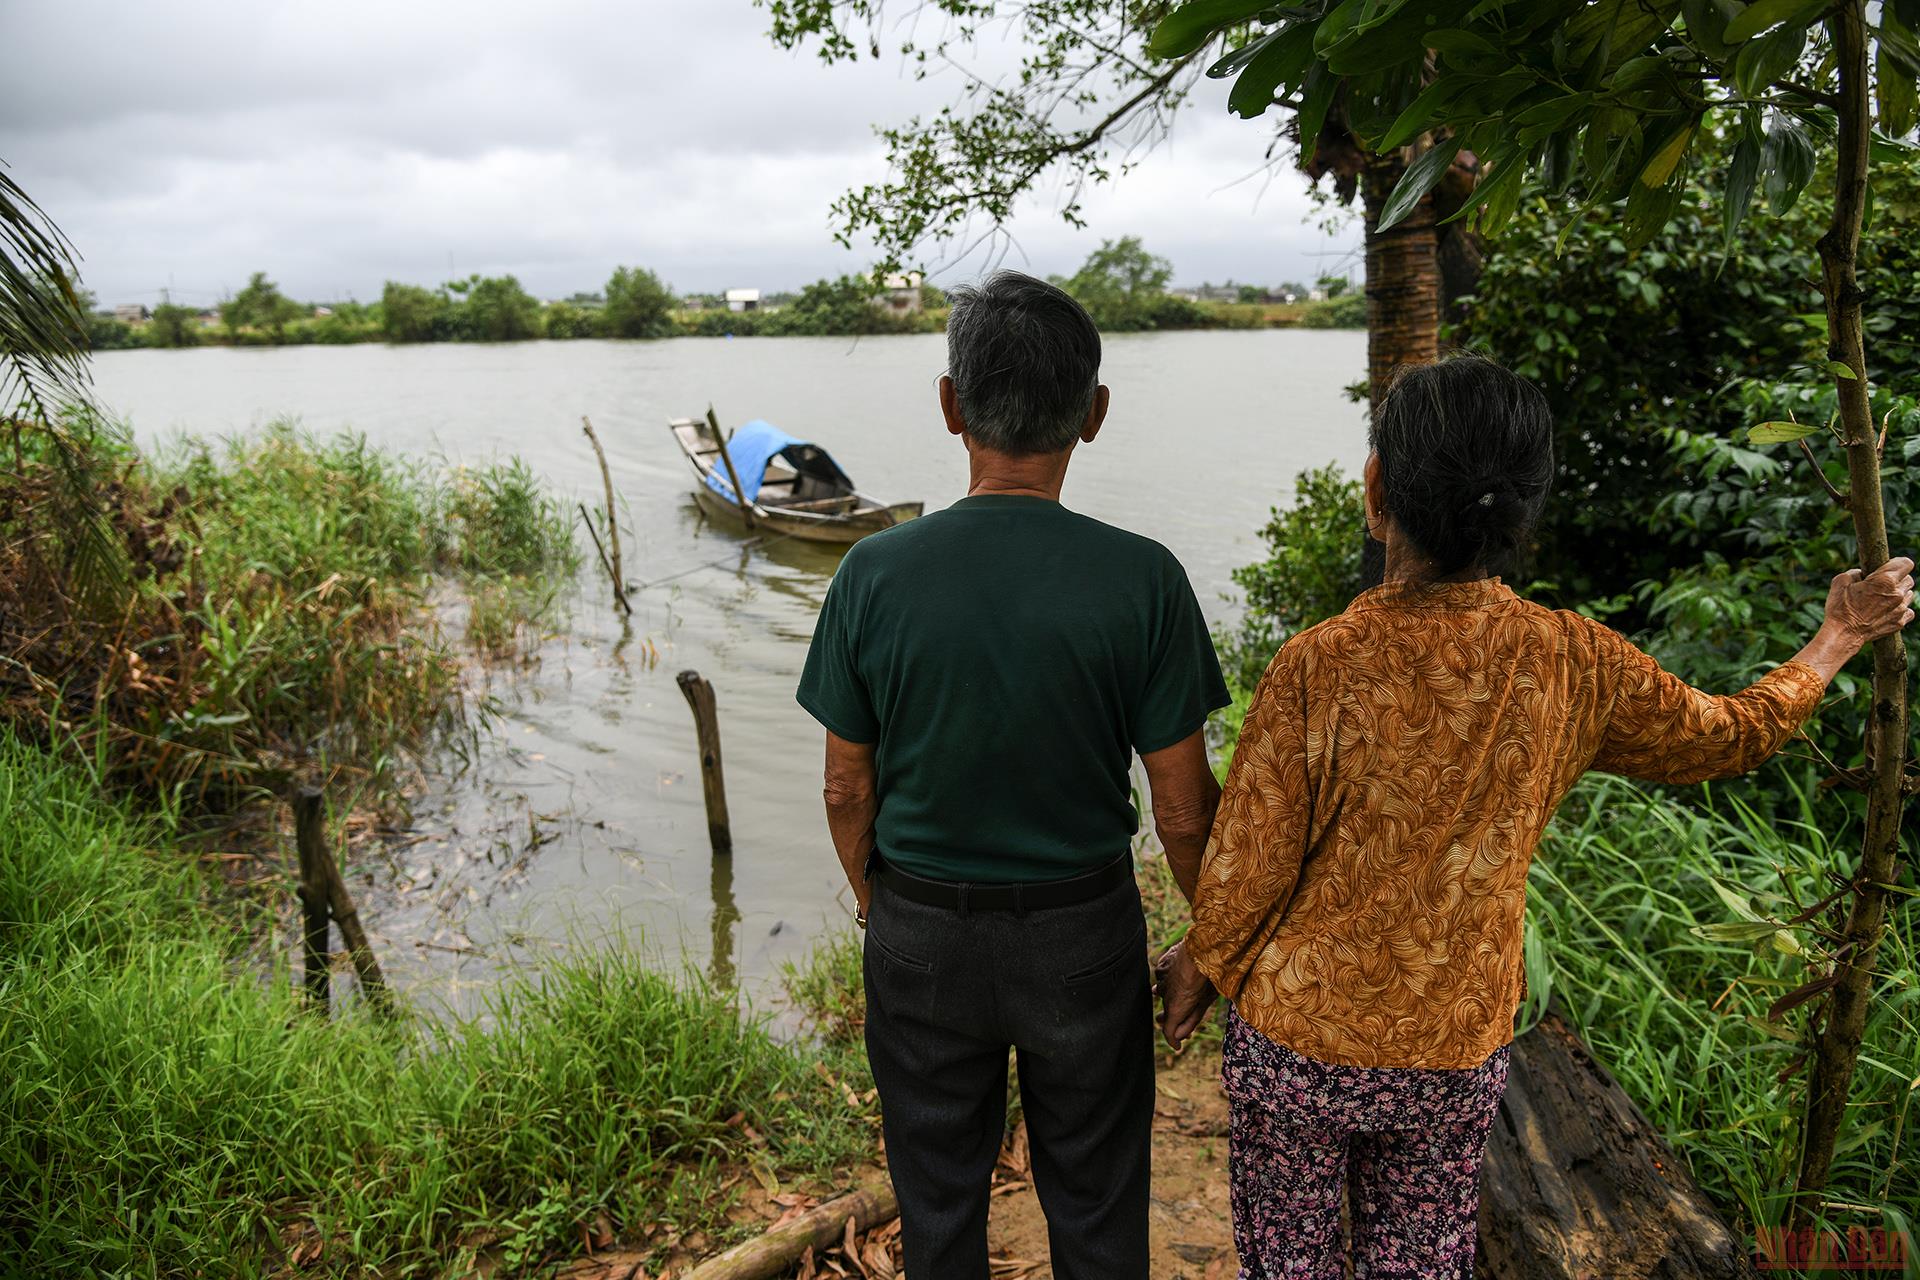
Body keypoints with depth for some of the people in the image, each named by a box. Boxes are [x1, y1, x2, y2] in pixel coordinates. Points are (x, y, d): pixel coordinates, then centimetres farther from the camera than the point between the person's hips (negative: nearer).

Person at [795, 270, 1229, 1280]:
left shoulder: (876, 575, -15)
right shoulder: (1143, 580, -18)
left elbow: (848, 789, -5)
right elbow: (1183, 810, -11)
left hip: (922, 932, 1)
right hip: (1083, 933, 0)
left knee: (940, 1196, 22)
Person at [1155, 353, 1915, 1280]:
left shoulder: (1319, 666, -24)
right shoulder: (1579, 667, -13)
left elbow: (1245, 871, -14)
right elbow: (1736, 736, 7)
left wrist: (1198, 969, 6)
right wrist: (1838, 639, 26)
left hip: (1299, 1041, -3)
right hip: (1460, 1053, 3)